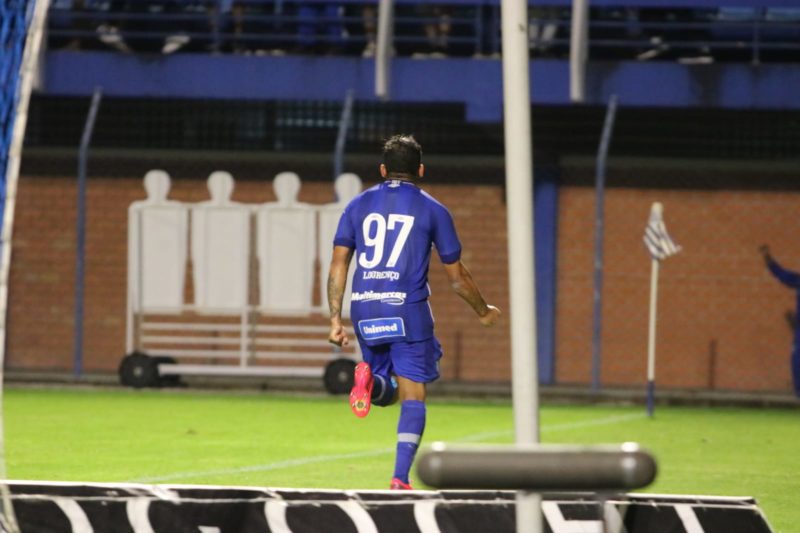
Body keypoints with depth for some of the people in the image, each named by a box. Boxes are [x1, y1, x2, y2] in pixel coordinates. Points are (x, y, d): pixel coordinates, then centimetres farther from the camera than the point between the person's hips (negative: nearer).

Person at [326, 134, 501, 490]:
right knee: (413, 396, 3)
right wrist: (483, 311, 24)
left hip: (365, 310, 3)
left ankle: (368, 378, -18)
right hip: (408, 310, -3)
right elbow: (457, 277, 9)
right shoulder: (432, 210, 6)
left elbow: (338, 264, 4)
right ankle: (400, 479, -9)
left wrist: (335, 320, 4)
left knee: (385, 391, 18)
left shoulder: (359, 205, 12)